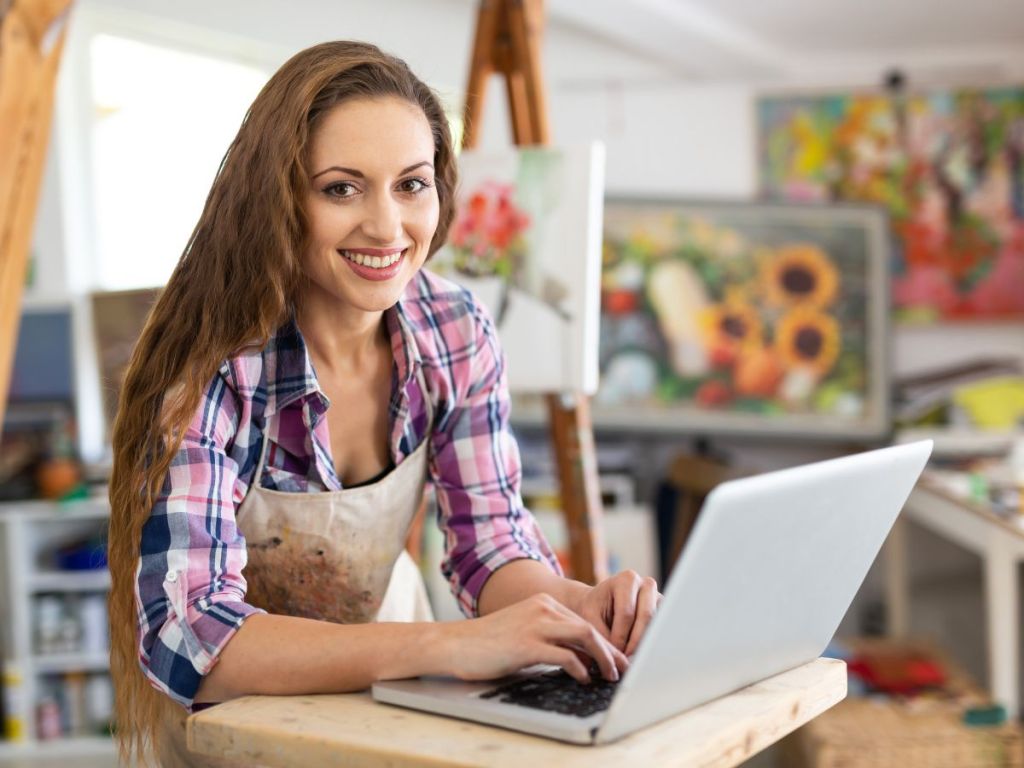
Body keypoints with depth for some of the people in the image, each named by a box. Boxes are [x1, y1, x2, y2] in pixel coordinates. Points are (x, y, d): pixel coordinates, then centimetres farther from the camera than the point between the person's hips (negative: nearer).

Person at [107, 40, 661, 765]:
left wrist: (576, 605, -29)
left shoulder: (456, 332, -11)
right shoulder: (212, 364, -26)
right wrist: (446, 644, -46)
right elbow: (184, 637, -34)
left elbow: (493, 542, -7)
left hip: (383, 682, 3)